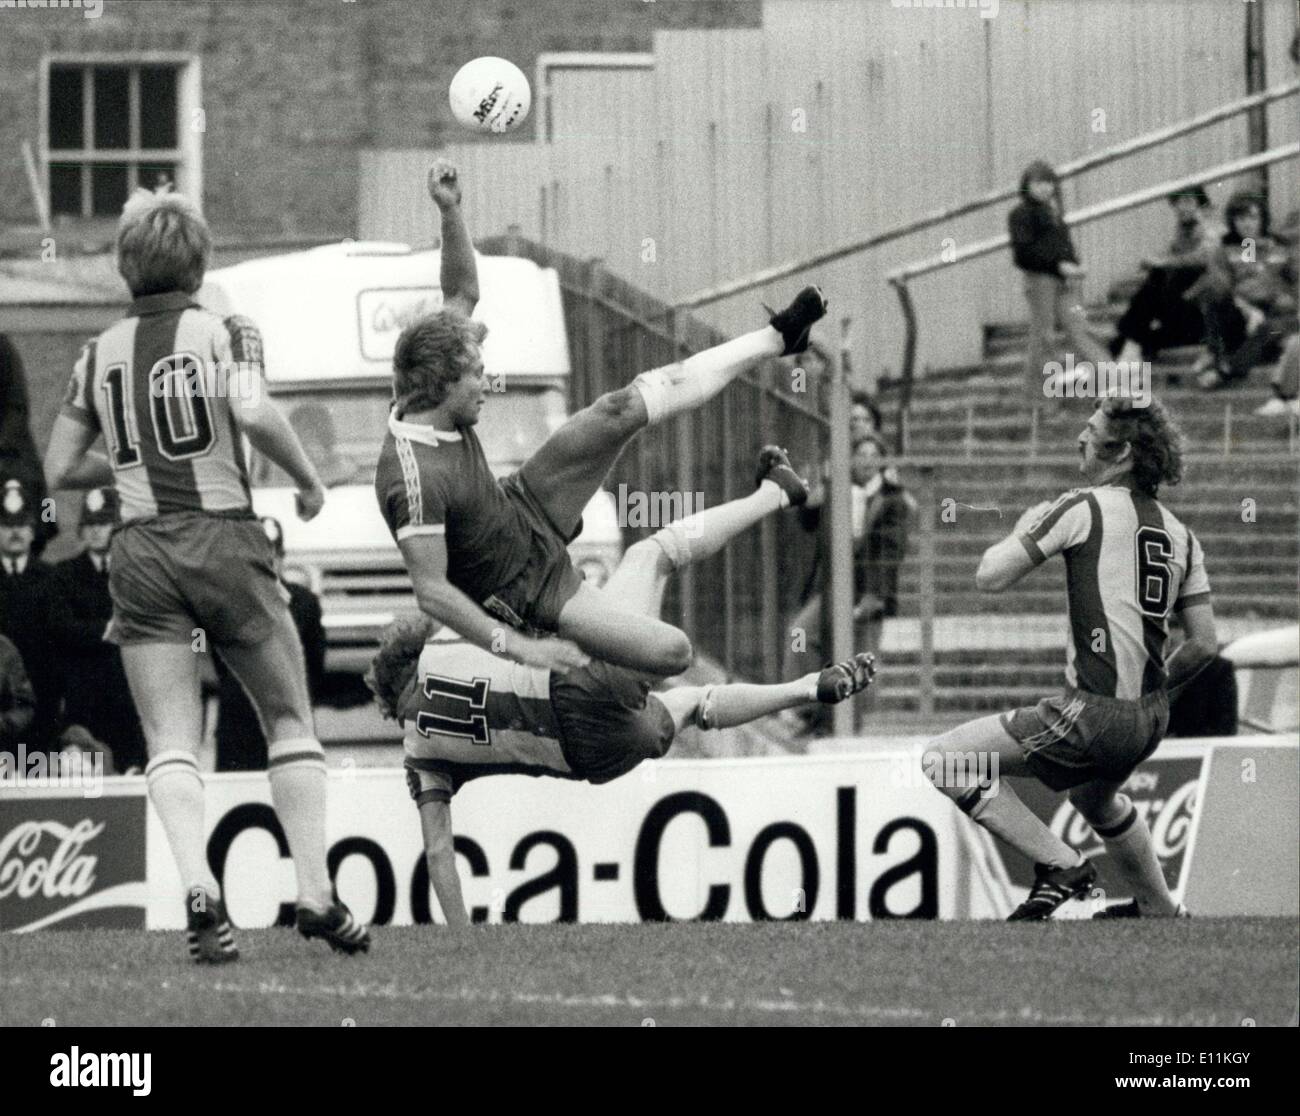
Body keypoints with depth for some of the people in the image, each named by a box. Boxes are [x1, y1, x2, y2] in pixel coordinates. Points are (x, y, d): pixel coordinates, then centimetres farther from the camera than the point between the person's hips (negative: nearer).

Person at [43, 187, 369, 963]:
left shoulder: (100, 354, 10)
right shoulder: (224, 334, -1)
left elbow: (61, 470, 13)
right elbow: (253, 412, -20)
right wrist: (309, 480, -5)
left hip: (141, 550, 2)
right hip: (225, 541, -2)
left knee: (171, 744, -2)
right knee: (292, 724, 11)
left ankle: (200, 891, -24)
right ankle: (317, 894, 5)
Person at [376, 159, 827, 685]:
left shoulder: (426, 399, -12)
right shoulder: (414, 479, -38)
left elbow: (463, 293, -1)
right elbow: (430, 591, -35)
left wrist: (450, 211, -16)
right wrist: (515, 647, -38)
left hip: (525, 509, 8)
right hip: (525, 593, -8)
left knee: (623, 410, -2)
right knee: (672, 652, -18)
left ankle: (777, 338, 12)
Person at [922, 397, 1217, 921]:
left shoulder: (1085, 508, -9)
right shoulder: (1179, 534, 10)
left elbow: (990, 577, -11)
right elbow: (1204, 643, 10)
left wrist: (1022, 529, 9)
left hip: (1095, 714, -9)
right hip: (1151, 720, 9)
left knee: (945, 760, -4)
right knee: (1096, 799, 38)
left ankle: (1059, 864, -5)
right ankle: (1161, 912, 47)